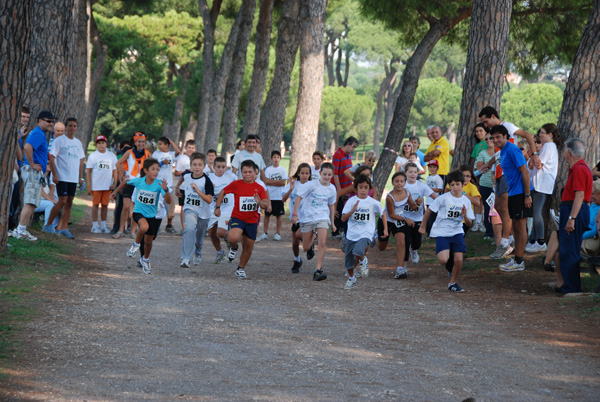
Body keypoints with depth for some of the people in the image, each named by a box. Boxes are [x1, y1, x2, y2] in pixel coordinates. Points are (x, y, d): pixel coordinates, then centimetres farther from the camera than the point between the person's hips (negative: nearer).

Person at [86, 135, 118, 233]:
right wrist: (89, 186, -5)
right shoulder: (92, 156, 3)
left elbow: (115, 170, 12)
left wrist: (115, 183, 0)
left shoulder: (111, 156, 9)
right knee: (95, 204, -1)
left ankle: (103, 225, 12)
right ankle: (95, 226, 3)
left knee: (105, 205, 5)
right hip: (96, 185, -2)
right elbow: (88, 171, 1)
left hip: (107, 186, 2)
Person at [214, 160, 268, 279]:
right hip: (237, 218, -3)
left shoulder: (259, 188, 1)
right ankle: (233, 248, 6)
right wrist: (217, 207, 4)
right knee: (233, 238, -31)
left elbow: (266, 205, -4)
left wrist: (260, 202, -26)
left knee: (248, 248, 8)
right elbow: (223, 192, 9)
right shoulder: (236, 184, -5)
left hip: (252, 221, 3)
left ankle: (241, 269, 30)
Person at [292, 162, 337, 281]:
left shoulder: (332, 189, 3)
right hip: (307, 217, -1)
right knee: (306, 247, 7)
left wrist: (332, 223, 22)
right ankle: (311, 247, 46)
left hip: (322, 218, 2)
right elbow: (299, 198, -7)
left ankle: (318, 270, -17)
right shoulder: (312, 185, -10)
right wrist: (295, 214, -15)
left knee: (322, 243, -19)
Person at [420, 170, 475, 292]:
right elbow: (429, 210, 0)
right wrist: (422, 226, 4)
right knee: (443, 260, -20)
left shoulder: (466, 201, 1)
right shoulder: (444, 198, -11)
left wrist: (465, 217, -17)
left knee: (459, 259, -11)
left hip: (457, 232, 3)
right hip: (441, 232, -3)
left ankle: (453, 283, 13)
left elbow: (469, 224, 5)